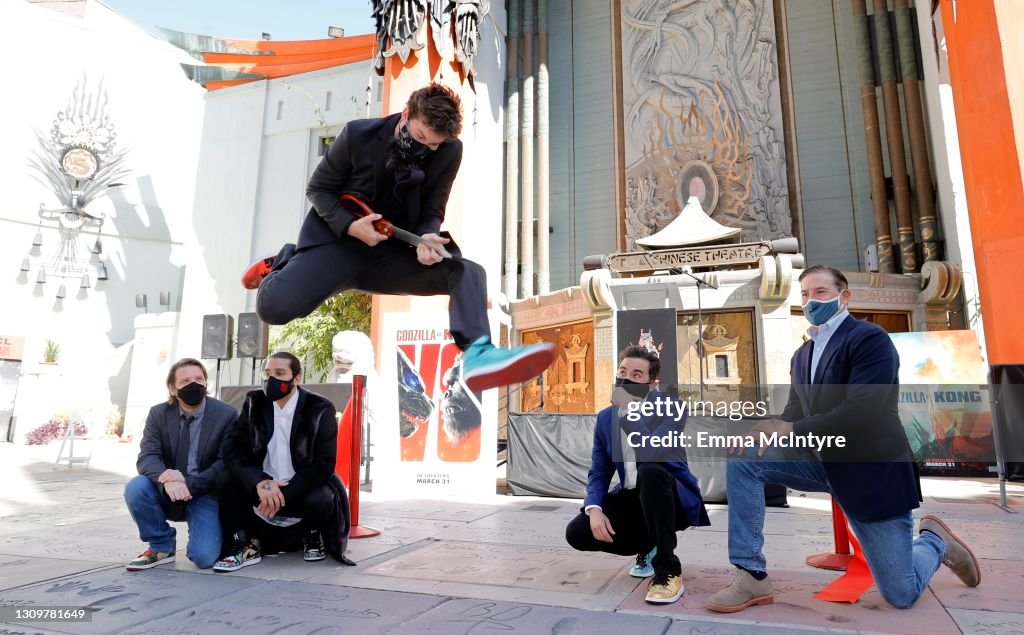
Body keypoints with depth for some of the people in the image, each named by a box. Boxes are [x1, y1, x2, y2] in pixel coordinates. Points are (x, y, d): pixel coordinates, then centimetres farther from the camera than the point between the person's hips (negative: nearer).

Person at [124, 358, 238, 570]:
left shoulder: (226, 414, -11)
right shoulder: (158, 414, -2)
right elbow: (147, 457, -13)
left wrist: (190, 484, -27)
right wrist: (167, 480, -35)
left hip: (206, 494, -3)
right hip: (168, 492, 3)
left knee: (204, 557, -22)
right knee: (136, 487, -28)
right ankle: (162, 545, -3)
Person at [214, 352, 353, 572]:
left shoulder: (320, 409, -13)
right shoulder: (254, 403, -3)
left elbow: (324, 464, -18)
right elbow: (232, 449, -13)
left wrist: (284, 495, -27)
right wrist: (259, 482, -30)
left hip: (301, 488, -3)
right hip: (264, 488, 3)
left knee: (320, 501, -33)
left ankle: (312, 535, 4)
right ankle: (247, 546, -8)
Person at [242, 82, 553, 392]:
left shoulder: (449, 153, -6)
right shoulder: (358, 134, -10)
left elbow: (432, 212, -1)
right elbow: (317, 189, -1)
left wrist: (427, 239, -26)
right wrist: (350, 226, -20)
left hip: (395, 254, 2)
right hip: (340, 240, -2)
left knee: (468, 272, -22)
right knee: (273, 306, -24)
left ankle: (477, 354, -47)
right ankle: (285, 260, 12)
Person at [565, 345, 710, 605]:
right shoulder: (605, 418, 3)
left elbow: (651, 454, -32)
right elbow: (598, 473, 1)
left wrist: (628, 410, -30)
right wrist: (594, 510, -17)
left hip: (673, 500, -5)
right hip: (632, 500, 5)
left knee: (649, 472, -38)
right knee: (577, 532, -15)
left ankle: (668, 570, -24)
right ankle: (648, 547, 12)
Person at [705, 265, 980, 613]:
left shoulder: (870, 338, -14)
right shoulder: (802, 354, 11)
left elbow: (860, 412, -25)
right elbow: (794, 414, 7)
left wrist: (790, 430, -25)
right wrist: (768, 429, -16)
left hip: (870, 470, -6)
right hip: (821, 461, 6)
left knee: (901, 595, 0)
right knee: (741, 457, -17)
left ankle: (933, 540, 35)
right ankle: (752, 576, -12)